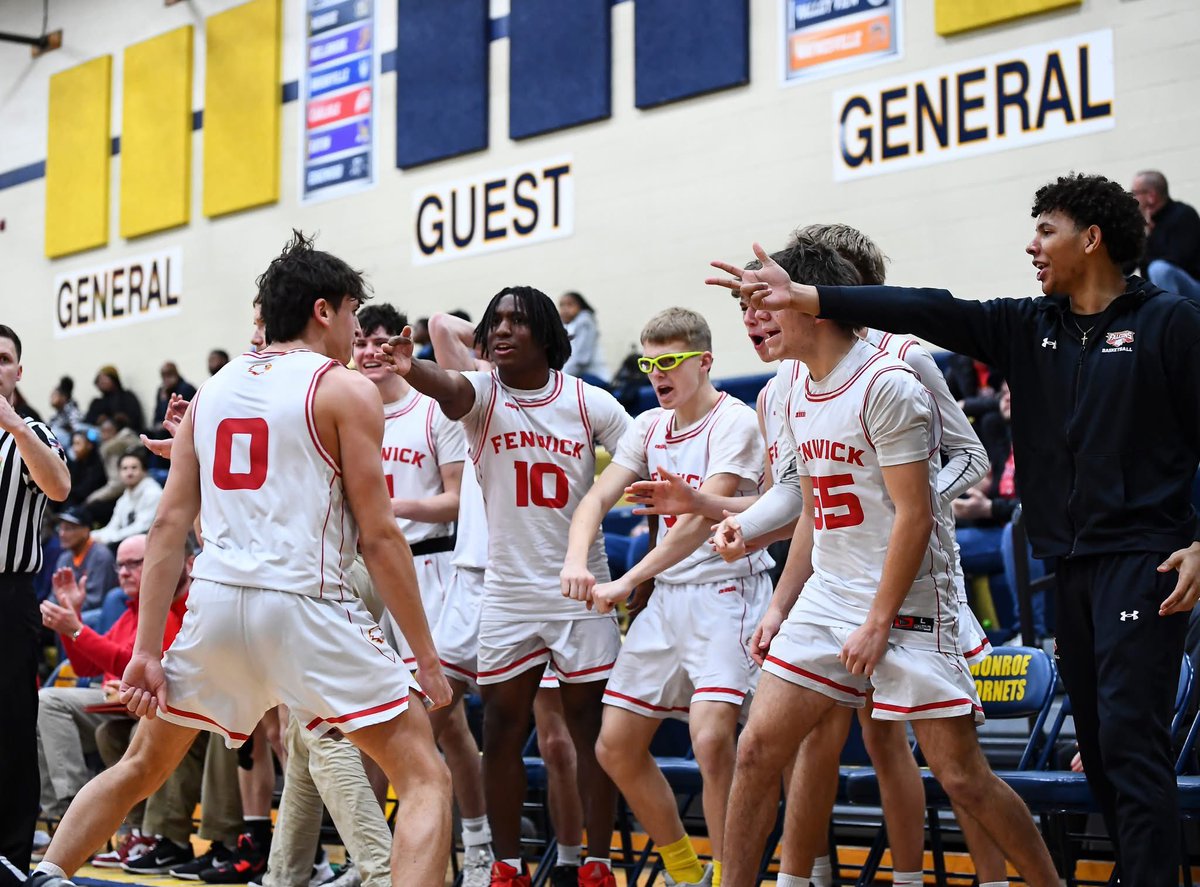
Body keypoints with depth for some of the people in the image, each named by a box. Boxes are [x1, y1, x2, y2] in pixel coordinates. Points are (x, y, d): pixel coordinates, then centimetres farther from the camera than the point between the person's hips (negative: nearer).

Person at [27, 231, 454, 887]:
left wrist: (146, 651, 10)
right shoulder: (345, 389, 1)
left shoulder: (212, 391, 16)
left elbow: (169, 527, 10)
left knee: (140, 769, 27)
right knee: (426, 780, -2)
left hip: (215, 600, 6)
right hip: (306, 605, -5)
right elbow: (378, 536, -5)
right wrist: (426, 656, 0)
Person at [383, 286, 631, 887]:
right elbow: (449, 390, -26)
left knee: (590, 729, 4)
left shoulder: (590, 403, -3)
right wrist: (410, 370, -51)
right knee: (501, 731, 4)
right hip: (508, 593, 1)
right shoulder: (482, 395, -3)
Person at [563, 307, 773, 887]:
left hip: (726, 590, -8)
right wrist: (576, 560, -18)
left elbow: (701, 518, -21)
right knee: (616, 748, 7)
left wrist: (627, 582, -26)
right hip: (666, 597, 8)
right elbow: (598, 497, 3)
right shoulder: (648, 426, 11)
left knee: (711, 736, -26)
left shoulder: (735, 422, -11)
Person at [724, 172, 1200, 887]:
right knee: (1098, 740, 8)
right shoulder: (1029, 328, 12)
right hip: (1072, 561, 7)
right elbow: (931, 314, 5)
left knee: (1129, 737, -14)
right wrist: (805, 298, -3)